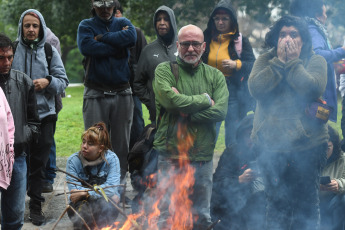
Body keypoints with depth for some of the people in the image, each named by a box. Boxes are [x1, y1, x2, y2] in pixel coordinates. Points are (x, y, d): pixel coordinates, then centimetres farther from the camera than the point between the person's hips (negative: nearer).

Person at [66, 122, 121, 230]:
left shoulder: (111, 158, -7)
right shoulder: (73, 161, -6)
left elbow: (111, 188, -19)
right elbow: (75, 191, -15)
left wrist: (86, 193, -28)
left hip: (104, 202, 0)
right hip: (80, 204, 0)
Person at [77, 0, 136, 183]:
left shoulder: (123, 23, 11)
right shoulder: (86, 25, 6)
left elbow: (131, 37, -13)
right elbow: (86, 47, -16)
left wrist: (102, 38, -10)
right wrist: (117, 46, -10)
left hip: (122, 94, 2)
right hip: (95, 94, -2)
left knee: (121, 142, 7)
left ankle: (119, 180, 17)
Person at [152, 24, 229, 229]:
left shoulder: (215, 76, 10)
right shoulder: (164, 70, 2)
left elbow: (221, 111, -5)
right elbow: (170, 99, -18)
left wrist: (187, 112, -13)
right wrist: (205, 99, -6)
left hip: (203, 158, 3)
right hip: (171, 156, -3)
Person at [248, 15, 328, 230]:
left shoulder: (316, 61, 0)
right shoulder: (265, 60, 6)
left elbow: (312, 89, -19)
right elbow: (255, 87, -12)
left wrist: (293, 62, -12)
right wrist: (279, 61, -12)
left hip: (307, 144, -2)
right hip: (271, 144, 2)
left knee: (306, 203, 6)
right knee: (277, 203, 13)